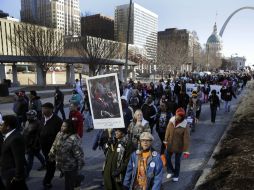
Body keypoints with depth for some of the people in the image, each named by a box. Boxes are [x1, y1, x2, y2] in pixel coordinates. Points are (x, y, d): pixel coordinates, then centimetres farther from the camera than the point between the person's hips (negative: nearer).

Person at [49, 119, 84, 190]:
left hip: (70, 166, -7)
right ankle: (78, 178, 54)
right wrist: (51, 155, 19)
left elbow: (79, 153, -22)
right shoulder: (59, 134, -2)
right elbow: (54, 146, 13)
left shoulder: (74, 138, -27)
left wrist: (80, 164, -16)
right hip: (60, 164, 7)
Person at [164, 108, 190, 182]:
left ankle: (176, 175, 37)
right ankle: (170, 171, 38)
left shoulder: (185, 126, -23)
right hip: (170, 145, 4)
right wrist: (166, 141, 8)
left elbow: (186, 138, -19)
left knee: (177, 161, 15)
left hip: (179, 146, -3)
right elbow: (168, 131, 2)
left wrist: (186, 150, -18)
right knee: (167, 158, 13)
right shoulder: (171, 121, -12)